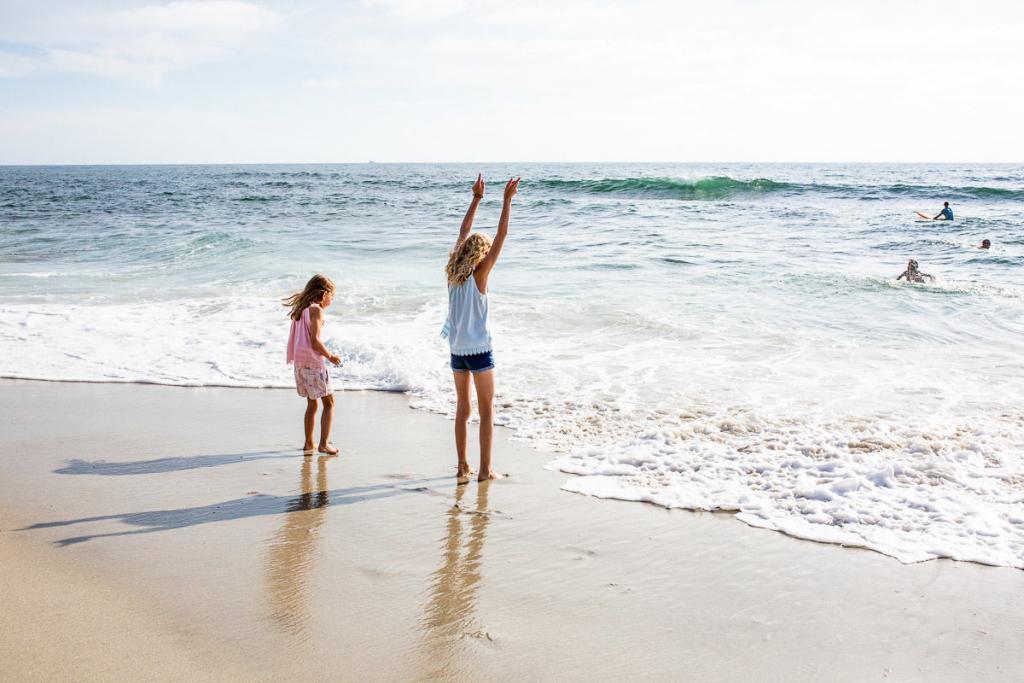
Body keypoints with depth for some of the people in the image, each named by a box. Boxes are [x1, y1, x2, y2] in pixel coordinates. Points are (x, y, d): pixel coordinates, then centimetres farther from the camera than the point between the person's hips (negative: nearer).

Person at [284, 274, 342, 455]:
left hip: (299, 362, 8)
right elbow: (315, 341, -19)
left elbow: (297, 339, 14)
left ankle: (308, 443, 20)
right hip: (313, 362, -8)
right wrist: (330, 356, -6)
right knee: (329, 402, 0)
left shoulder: (301, 309, 14)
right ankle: (324, 443, -4)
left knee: (312, 404, 17)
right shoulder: (316, 310, -12)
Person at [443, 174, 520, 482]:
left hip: (457, 349, 6)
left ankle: (463, 467, 16)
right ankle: (485, 470, 5)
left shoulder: (454, 272, 3)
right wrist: (507, 200, -11)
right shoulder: (479, 274, -12)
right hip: (479, 349, -6)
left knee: (462, 408, 13)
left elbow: (464, 231, 13)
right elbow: (501, 237, -14)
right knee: (486, 410, 3)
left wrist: (477, 197, 18)